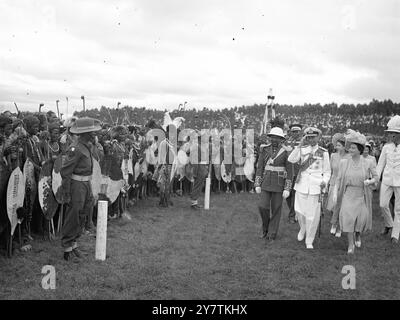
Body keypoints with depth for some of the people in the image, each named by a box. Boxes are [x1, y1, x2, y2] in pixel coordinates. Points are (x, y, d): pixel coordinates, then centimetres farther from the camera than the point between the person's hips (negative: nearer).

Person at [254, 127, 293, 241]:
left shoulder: (286, 152, -8)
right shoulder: (265, 150, 1)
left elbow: (289, 171, -8)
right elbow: (260, 168, 3)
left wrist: (287, 189, -13)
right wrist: (257, 184, -1)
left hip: (279, 183, -3)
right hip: (266, 182, 3)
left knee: (276, 209, 3)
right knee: (263, 207, -4)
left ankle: (272, 234, 17)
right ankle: (266, 228, 22)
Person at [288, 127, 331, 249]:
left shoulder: (323, 152, 5)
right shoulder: (302, 150, 5)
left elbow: (327, 171, 10)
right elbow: (291, 160, -11)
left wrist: (324, 181, -9)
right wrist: (299, 145, -16)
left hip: (315, 186, -1)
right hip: (302, 185, 1)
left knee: (313, 215, -1)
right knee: (300, 211, 4)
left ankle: (309, 241, 13)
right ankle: (303, 229, 37)